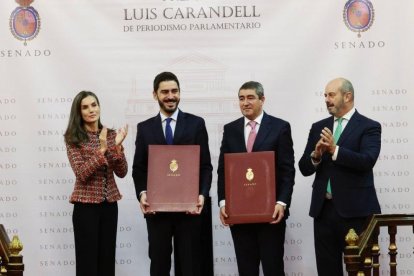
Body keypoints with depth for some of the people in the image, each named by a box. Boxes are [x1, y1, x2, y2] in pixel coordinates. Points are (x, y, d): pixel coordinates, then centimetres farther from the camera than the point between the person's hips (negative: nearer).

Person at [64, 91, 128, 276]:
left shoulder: (111, 135, 6)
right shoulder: (73, 138, -5)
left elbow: (121, 172, 0)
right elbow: (82, 173, -15)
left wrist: (117, 147, -15)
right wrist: (101, 149, -22)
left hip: (109, 203, 4)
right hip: (86, 204, -4)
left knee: (107, 257, 8)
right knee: (88, 259, 0)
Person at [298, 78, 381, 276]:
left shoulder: (369, 127, -2)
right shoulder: (319, 128, 12)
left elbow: (367, 161, -18)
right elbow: (304, 168, 8)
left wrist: (335, 150, -28)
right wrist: (316, 155, -13)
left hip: (355, 210, -5)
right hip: (324, 209, 5)